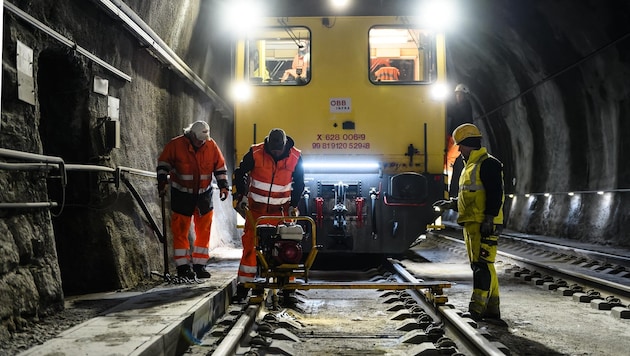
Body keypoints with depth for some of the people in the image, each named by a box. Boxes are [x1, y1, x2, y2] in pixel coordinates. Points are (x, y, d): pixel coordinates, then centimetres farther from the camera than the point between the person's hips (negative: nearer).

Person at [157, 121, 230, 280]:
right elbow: (163, 163, -3)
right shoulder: (176, 144, -13)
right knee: (180, 231, -1)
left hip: (204, 194, 3)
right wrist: (162, 182, -12)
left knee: (203, 231, 5)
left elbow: (220, 166, 5)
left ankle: (199, 265, 15)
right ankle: (183, 266, 6)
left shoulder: (211, 146, -5)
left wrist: (223, 185, 0)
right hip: (181, 194, -2)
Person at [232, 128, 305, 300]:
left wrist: (293, 205, 0)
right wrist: (241, 196, -4)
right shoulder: (255, 153, -11)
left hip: (281, 209, 1)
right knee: (250, 244, -2)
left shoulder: (295, 157, -7)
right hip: (256, 208, 0)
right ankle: (244, 284, 5)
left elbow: (298, 183, 6)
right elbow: (240, 173, 2)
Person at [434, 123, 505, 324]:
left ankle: (477, 309, -12)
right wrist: (450, 204, 19)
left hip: (483, 224, -10)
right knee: (480, 266, 11)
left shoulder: (488, 164, -9)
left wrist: (489, 220, -21)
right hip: (471, 224, 10)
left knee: (482, 265, -11)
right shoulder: (470, 166, 22)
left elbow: (495, 195, -17)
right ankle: (492, 309, 17)